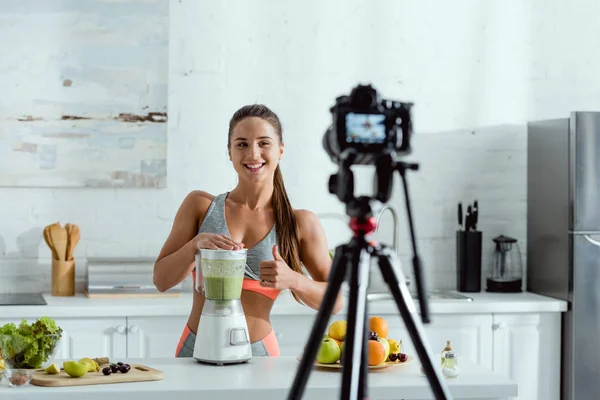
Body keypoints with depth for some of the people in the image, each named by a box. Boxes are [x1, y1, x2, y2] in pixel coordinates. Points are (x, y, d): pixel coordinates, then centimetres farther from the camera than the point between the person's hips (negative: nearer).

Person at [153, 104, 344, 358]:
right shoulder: (200, 205, 2)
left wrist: (293, 280, -17)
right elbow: (161, 280, 2)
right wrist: (196, 244, -16)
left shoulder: (301, 224, -1)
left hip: (257, 355, 0)